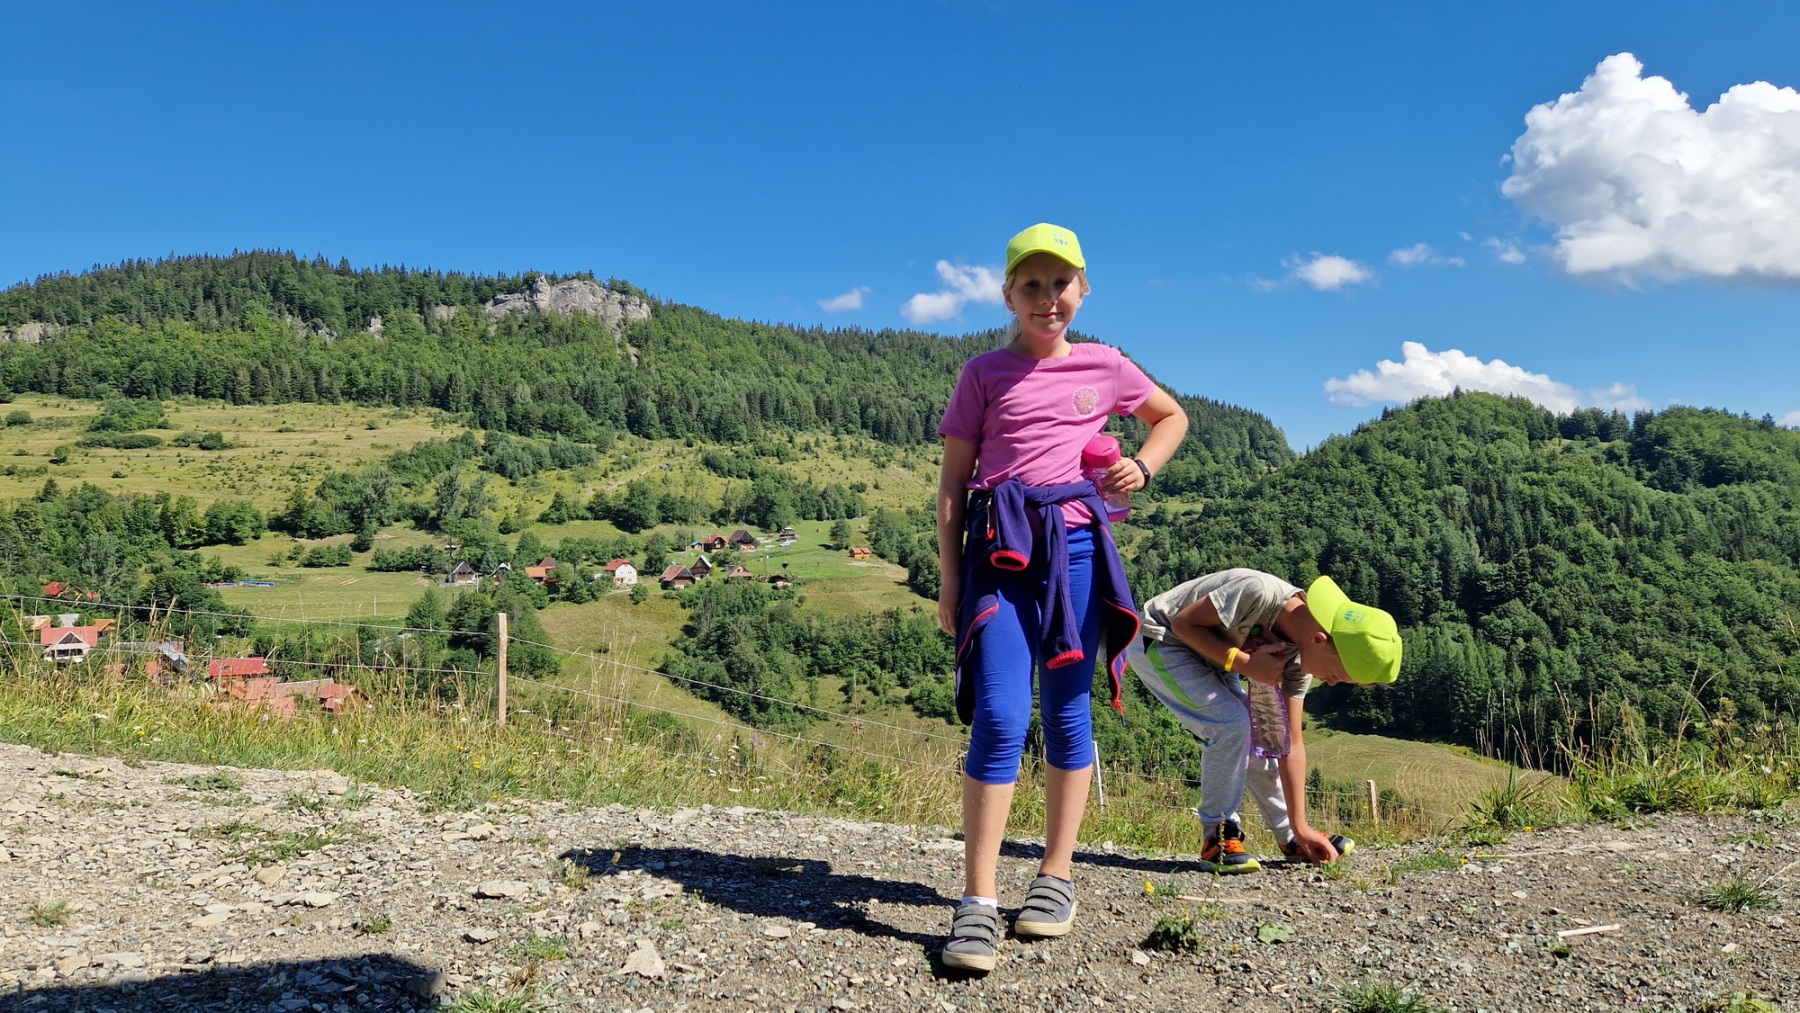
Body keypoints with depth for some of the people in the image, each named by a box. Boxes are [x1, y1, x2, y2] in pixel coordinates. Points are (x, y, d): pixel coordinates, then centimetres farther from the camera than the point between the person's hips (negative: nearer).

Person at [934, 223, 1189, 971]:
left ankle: (1056, 878, 19)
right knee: (1000, 719, -12)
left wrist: (1143, 467, 7)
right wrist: (949, 579, 0)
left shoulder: (1104, 367, 10)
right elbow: (954, 481, 6)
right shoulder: (984, 374, 7)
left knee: (1068, 712, 5)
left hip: (1075, 545, 2)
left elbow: (1172, 417, 27)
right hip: (999, 547, -2)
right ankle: (977, 904, -8)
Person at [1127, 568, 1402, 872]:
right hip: (1159, 640, -8)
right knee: (1233, 723, -22)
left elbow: (1291, 741, -6)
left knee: (1262, 733, 5)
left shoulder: (1298, 655, -10)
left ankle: (1291, 837, 23)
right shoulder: (1260, 594, -34)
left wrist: (1300, 827, -8)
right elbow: (1183, 622, -25)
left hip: (1207, 657, 8)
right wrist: (1245, 664, -32)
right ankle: (1218, 835, -8)